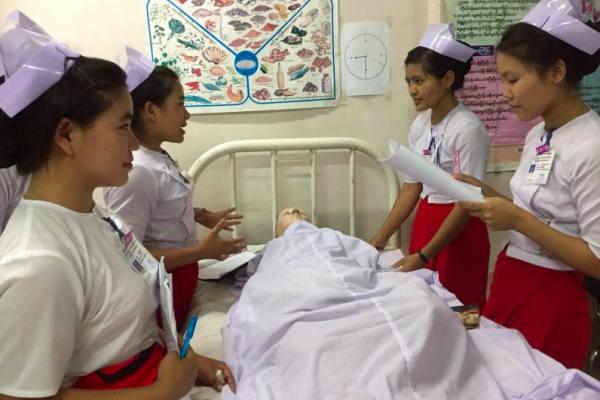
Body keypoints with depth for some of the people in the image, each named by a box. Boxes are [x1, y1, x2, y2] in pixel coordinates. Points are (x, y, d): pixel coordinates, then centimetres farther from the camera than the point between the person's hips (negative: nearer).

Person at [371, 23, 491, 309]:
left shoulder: (467, 128, -18)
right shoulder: (419, 125, 3)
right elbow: (411, 188, 8)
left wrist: (423, 255, -18)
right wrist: (381, 238, 5)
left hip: (459, 232, -6)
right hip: (424, 224, 7)